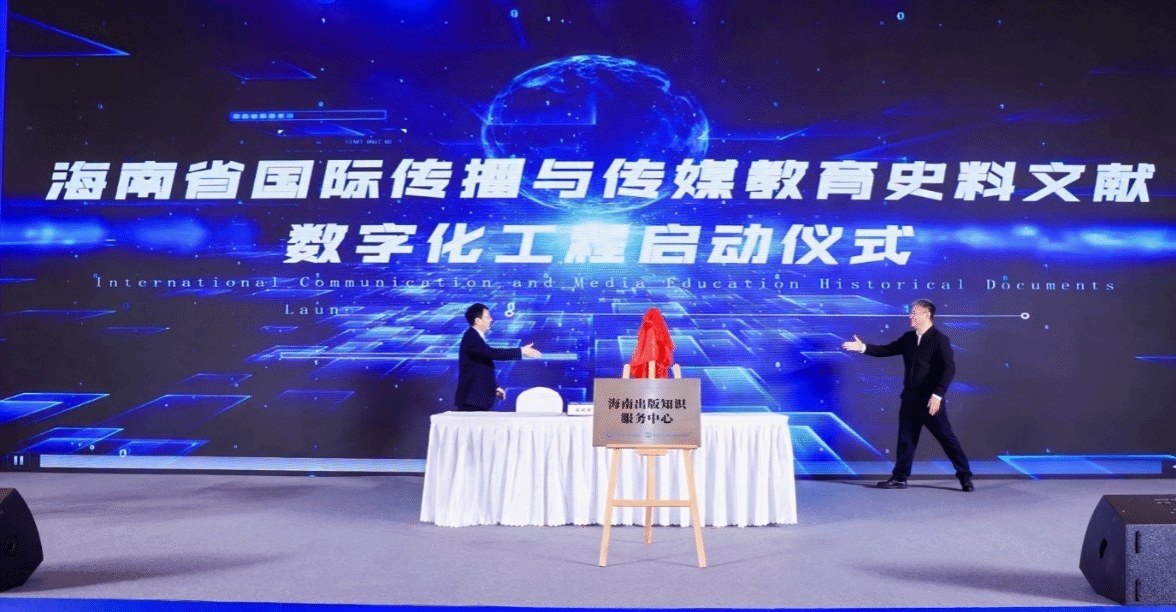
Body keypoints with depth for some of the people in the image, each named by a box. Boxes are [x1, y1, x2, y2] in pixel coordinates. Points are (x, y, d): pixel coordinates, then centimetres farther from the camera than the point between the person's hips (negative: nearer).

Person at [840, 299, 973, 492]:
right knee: (906, 438, 10)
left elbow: (949, 368, -17)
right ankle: (899, 477, 17)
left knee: (946, 437, -1)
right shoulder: (908, 338, 11)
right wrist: (863, 348, 4)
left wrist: (937, 395, -24)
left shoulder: (940, 339, -10)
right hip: (909, 400, 6)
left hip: (930, 401, -6)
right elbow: (887, 349, 17)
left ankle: (965, 476, 11)